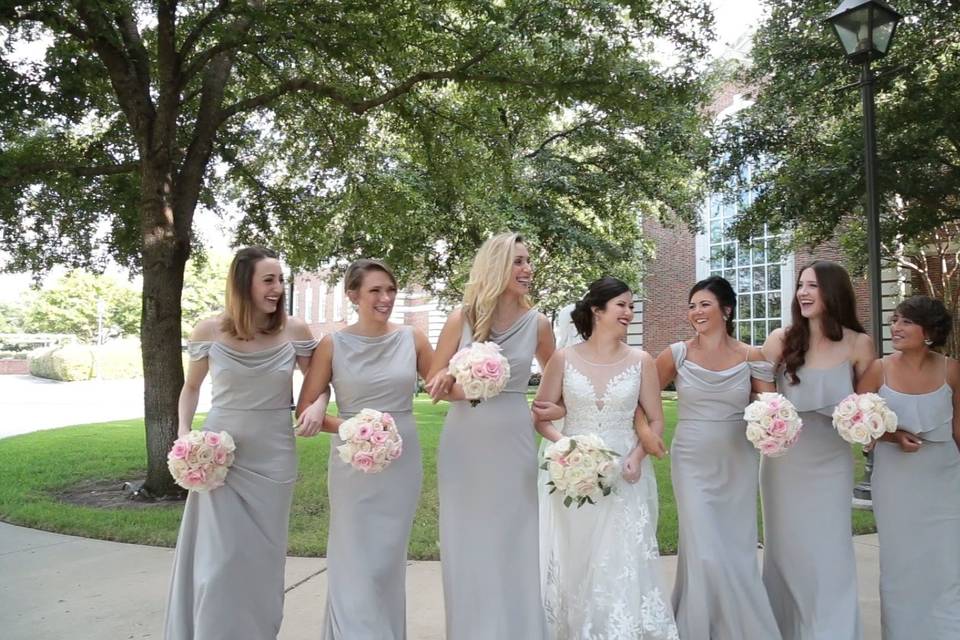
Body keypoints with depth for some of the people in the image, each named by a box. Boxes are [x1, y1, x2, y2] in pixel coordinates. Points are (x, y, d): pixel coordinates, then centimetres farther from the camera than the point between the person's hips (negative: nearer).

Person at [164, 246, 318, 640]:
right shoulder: (209, 331, -6)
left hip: (273, 459, 1)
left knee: (263, 558, 12)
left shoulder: (294, 332, -7)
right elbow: (191, 387, 9)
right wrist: (184, 433, -4)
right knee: (217, 558, 3)